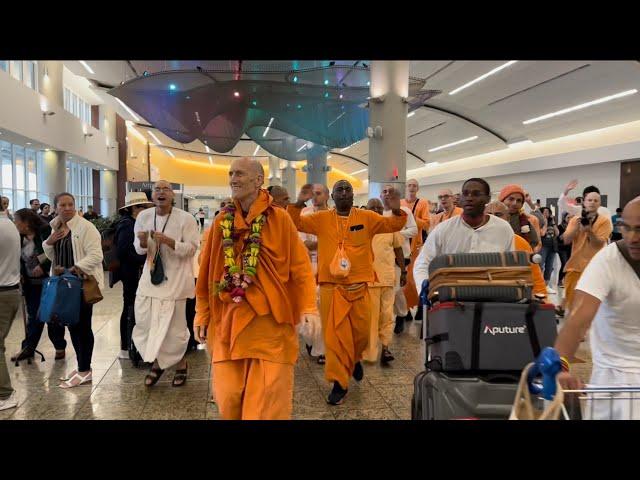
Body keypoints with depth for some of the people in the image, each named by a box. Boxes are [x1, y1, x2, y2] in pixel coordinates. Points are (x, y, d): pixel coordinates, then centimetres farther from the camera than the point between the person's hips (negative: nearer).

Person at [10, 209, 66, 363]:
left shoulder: (46, 231, -13)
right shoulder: (20, 238, 5)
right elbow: (19, 259, 13)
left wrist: (44, 267, -22)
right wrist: (20, 274, -2)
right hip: (31, 283, 5)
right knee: (33, 316, 12)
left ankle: (59, 347, 19)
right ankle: (28, 347, 22)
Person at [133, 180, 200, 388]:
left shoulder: (185, 219, -10)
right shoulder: (143, 216, 3)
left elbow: (192, 248, -13)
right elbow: (139, 250, 11)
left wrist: (168, 241, -25)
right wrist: (142, 242, -12)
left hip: (175, 279, -4)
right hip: (150, 276, 4)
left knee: (174, 326, 3)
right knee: (144, 321, 6)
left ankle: (180, 363, 29)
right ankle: (156, 362, 30)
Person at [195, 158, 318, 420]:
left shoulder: (280, 219, -3)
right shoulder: (222, 221, 7)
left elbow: (299, 265, -3)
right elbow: (207, 270, 10)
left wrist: (308, 307, -12)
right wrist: (202, 313, 10)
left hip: (269, 319, -3)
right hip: (228, 319, 3)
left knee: (268, 393, 2)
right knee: (228, 393, 7)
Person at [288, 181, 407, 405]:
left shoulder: (366, 217, 4)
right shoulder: (321, 219, 4)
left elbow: (393, 225, 0)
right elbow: (295, 224, 0)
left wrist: (397, 211, -21)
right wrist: (298, 204, -18)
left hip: (359, 287, 1)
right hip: (331, 287, -1)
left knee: (361, 332, 12)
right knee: (334, 335, 2)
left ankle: (355, 359, 44)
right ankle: (339, 382, 14)